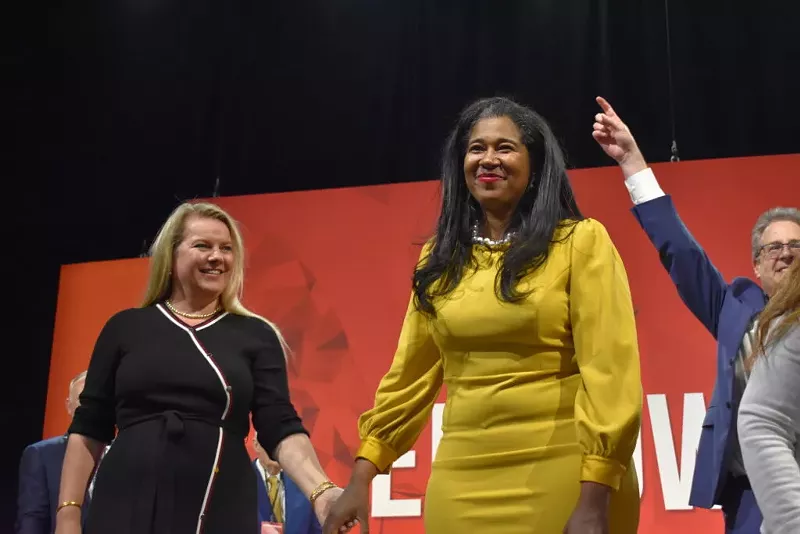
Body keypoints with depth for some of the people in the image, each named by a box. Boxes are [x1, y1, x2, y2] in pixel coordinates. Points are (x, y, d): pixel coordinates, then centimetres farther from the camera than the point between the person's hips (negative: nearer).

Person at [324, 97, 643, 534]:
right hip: (461, 481, 4)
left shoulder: (581, 242, -4)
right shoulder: (440, 260, 10)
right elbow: (408, 377, 12)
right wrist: (361, 476, 6)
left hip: (561, 478, -4)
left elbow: (610, 372, -10)